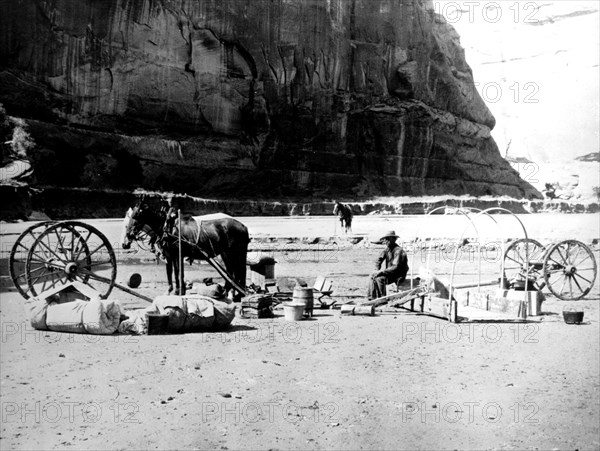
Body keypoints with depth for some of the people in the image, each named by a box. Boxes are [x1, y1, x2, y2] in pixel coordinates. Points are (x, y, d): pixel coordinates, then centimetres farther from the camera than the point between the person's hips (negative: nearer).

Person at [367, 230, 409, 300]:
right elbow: (379, 260, 14)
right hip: (390, 272, 9)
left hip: (399, 276, -9)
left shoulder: (398, 250, -22)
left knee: (380, 278, -27)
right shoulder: (387, 249, 5)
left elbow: (396, 267, -29)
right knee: (372, 276, -4)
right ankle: (372, 298, -5)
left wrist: (382, 271, -28)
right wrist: (377, 270, -5)